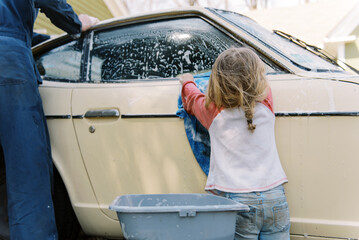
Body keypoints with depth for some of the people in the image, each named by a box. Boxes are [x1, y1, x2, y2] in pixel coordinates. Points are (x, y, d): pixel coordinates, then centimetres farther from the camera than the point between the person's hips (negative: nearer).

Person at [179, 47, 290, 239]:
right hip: (275, 198, 2)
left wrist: (187, 82, 42)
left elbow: (193, 99, 20)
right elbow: (261, 83, 26)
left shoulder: (214, 111, -2)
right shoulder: (266, 103, 2)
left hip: (236, 200, -2)